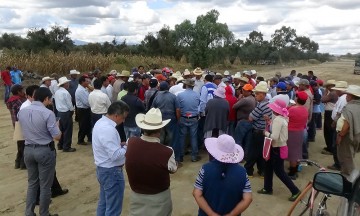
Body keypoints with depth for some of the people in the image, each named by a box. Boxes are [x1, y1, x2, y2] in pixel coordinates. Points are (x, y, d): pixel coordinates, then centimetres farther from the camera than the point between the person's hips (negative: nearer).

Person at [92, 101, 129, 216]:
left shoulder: (101, 122, 4)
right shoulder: (108, 129, -28)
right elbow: (116, 155, -29)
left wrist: (120, 143, 2)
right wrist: (127, 146, -14)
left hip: (102, 168, 10)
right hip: (111, 171, -10)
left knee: (103, 203, 25)